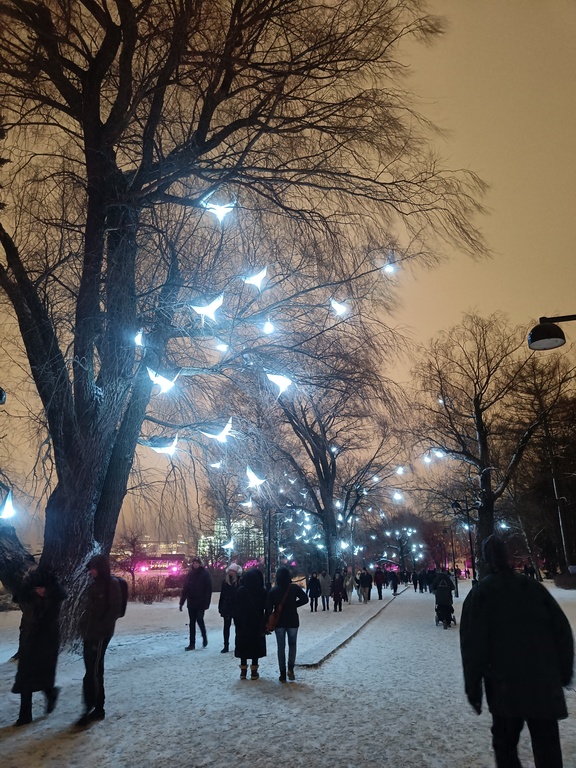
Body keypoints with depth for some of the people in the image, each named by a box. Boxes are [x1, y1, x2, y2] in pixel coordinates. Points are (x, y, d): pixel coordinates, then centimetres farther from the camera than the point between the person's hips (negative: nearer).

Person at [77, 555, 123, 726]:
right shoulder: (96, 584, 13)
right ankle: (96, 708, 22)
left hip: (100, 634, -8)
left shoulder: (112, 584, -12)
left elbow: (115, 611, -15)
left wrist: (100, 628, -18)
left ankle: (95, 708, 3)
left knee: (93, 671, -5)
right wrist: (84, 625, 9)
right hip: (89, 632, 8)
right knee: (92, 670, 12)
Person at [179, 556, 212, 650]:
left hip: (201, 602, -4)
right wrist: (182, 602, 3)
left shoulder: (205, 574, -6)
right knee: (192, 622, 7)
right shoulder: (190, 573, 5)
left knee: (199, 619, -7)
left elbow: (208, 589, -8)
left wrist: (206, 603, -15)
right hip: (191, 602, 4)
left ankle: (204, 637, 19)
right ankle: (192, 643, 13)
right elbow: (185, 588, 6)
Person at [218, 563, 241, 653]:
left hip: (237, 607, -3)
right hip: (227, 607, 3)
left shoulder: (240, 581, -10)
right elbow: (222, 595, 5)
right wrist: (220, 607, 3)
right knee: (226, 626, 7)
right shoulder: (225, 581, 3)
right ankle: (226, 646, 14)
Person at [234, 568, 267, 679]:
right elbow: (267, 609, -8)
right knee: (255, 647, 8)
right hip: (257, 624, -1)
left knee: (243, 646, 11)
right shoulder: (263, 592, -10)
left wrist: (237, 623, 3)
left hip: (243, 624, 1)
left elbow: (237, 608, -3)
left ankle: (243, 671, 13)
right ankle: (254, 671, 9)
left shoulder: (241, 591, -6)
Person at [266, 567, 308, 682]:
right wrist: (294, 604, 3)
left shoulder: (273, 591, -7)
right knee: (292, 644, 17)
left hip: (279, 622, 0)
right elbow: (305, 599, -9)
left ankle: (282, 674, 9)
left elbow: (268, 609, -6)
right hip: (293, 621, 0)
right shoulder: (295, 588, -8)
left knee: (281, 647, 9)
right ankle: (290, 668, 2)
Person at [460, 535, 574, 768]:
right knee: (547, 748, 10)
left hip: (504, 686, -2)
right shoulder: (532, 586, 4)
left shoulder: (479, 594, -3)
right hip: (545, 683, 2)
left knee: (505, 742, 15)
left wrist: (472, 687, 0)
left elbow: (473, 645, -7)